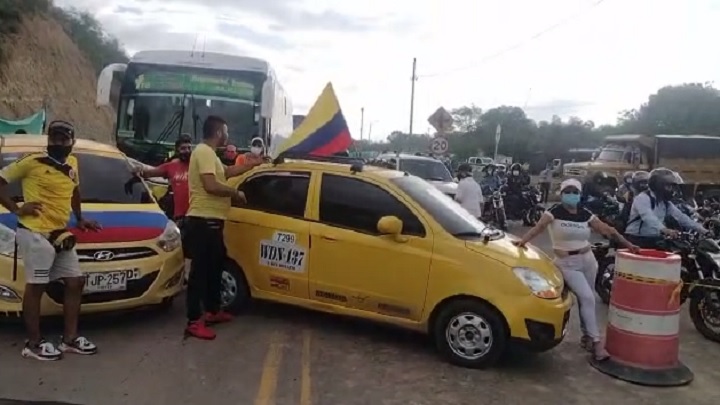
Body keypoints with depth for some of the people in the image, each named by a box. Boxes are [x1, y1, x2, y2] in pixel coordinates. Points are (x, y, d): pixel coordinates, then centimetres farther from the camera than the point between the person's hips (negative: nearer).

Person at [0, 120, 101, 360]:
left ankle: (70, 338, 15)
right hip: (35, 233, -7)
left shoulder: (72, 164, 13)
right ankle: (34, 343, 7)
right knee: (35, 286, -2)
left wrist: (80, 219, 27)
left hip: (60, 234, 7)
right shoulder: (32, 162, -7)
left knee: (76, 282, 6)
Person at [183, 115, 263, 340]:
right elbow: (211, 186, -24)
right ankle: (194, 322, -4)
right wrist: (235, 193, -10)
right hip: (203, 221, -11)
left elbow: (227, 172, 33)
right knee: (200, 270, -8)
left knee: (215, 266, 19)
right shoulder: (204, 152, -14)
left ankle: (213, 311, 30)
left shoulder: (209, 154, 18)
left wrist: (253, 164, 37)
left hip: (211, 220, 11)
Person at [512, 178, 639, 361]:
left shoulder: (586, 214, 3)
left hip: (588, 260, 5)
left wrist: (629, 245, 6)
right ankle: (596, 341, -7)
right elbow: (539, 226, -22)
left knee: (586, 299, 12)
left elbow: (608, 231, 7)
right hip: (567, 263, -5)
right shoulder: (554, 212, -9)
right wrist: (523, 240, -37)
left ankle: (587, 336, 30)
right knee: (587, 298, -14)